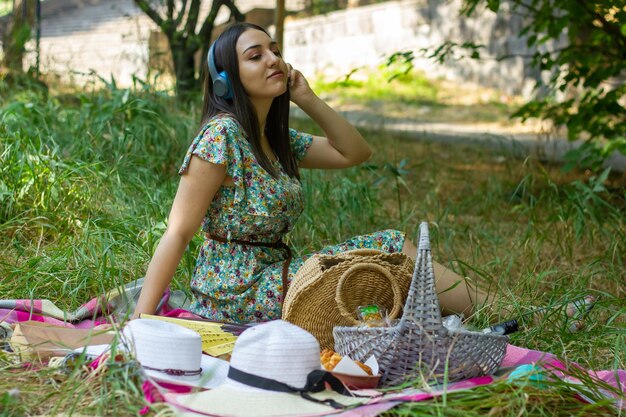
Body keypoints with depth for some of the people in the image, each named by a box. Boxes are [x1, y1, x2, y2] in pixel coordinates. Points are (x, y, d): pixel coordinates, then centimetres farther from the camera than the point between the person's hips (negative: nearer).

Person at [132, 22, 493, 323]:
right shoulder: (222, 135, -15)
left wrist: (308, 99, 5)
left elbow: (356, 153, 16)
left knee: (391, 245, -2)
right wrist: (141, 321, -25)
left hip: (274, 274, 8)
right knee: (391, 248, -9)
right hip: (238, 295, -8)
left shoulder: (278, 139, 11)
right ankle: (487, 308, 4)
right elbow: (179, 233, -19)